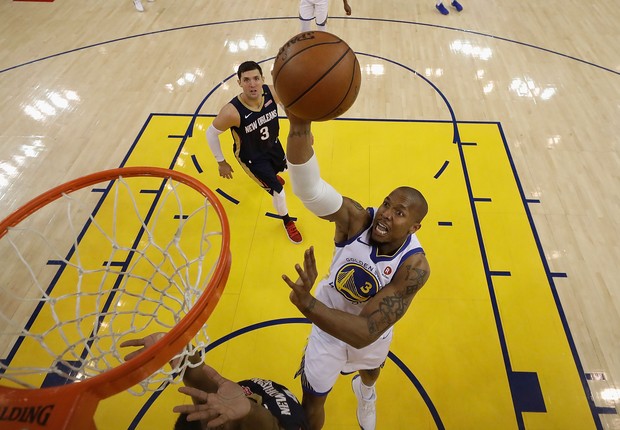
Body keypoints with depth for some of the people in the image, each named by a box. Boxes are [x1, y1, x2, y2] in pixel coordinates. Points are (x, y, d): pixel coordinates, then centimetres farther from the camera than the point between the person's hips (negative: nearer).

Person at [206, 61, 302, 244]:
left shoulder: (272, 92, -28)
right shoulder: (232, 112, -39)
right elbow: (211, 133, -22)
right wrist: (221, 162, -13)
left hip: (272, 145, 5)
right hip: (251, 156, -5)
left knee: (280, 168, 35)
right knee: (278, 191, -1)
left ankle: (268, 176, 76)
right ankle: (287, 222, 32)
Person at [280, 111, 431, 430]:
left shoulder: (414, 266, -35)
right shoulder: (356, 219, -33)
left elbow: (365, 332, -42)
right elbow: (308, 188, -53)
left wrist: (306, 302, -57)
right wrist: (300, 126, -71)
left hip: (373, 334, 1)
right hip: (329, 322, -1)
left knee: (370, 373, 37)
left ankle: (364, 391, 76)